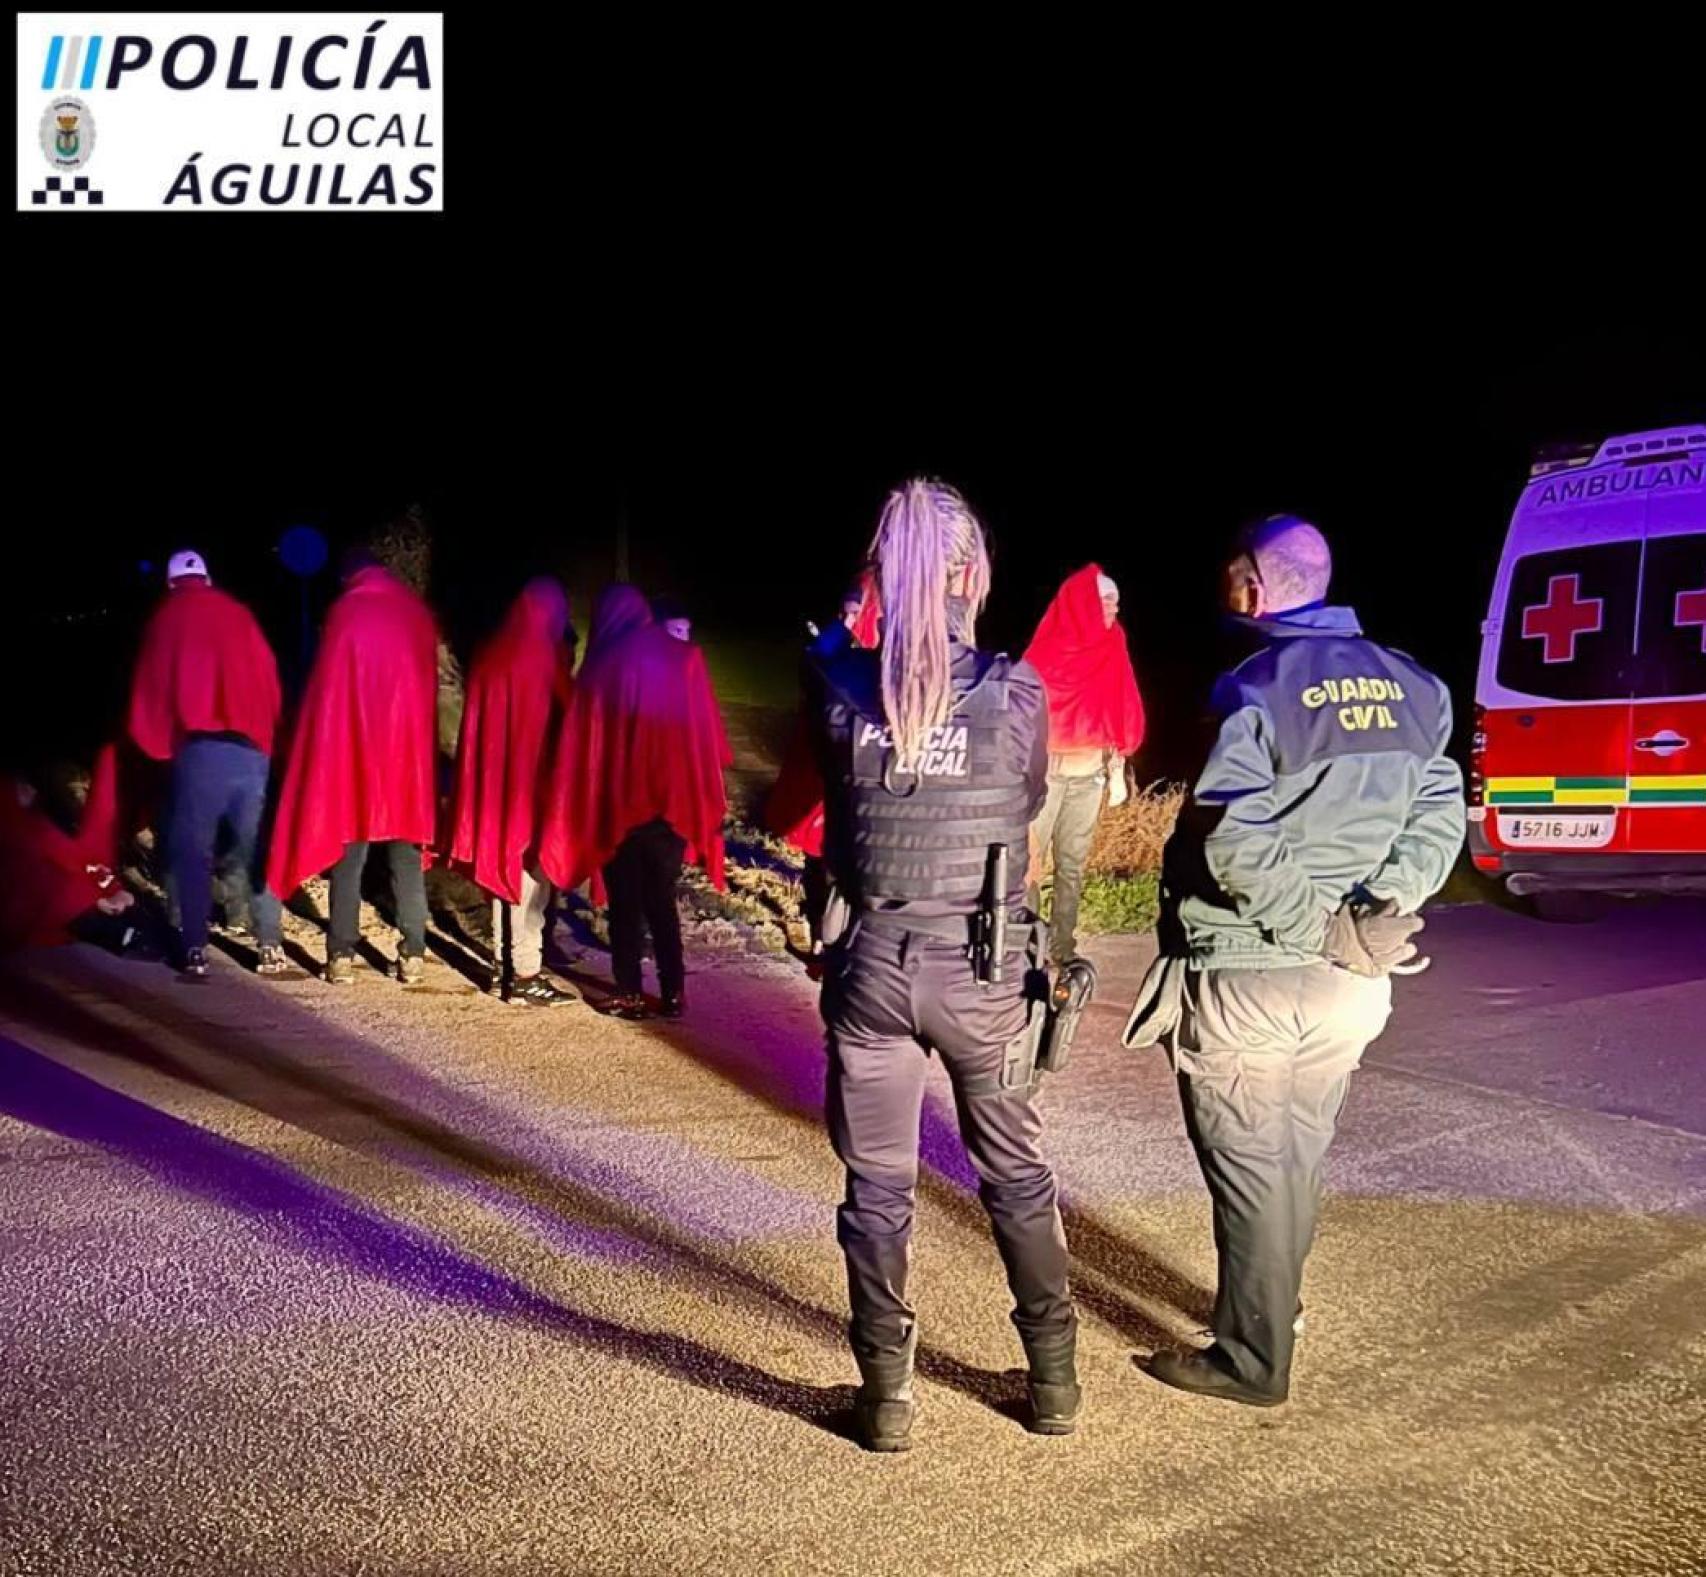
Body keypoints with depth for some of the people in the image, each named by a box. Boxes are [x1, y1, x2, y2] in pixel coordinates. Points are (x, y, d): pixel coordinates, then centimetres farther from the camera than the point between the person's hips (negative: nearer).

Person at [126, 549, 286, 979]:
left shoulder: (164, 620, 10)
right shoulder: (238, 613, 13)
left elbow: (149, 693, 11)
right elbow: (270, 681, 11)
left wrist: (159, 747, 23)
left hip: (197, 749, -2)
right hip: (251, 748, 2)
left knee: (192, 852, 3)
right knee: (255, 851, 7)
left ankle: (195, 952, -2)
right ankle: (272, 947, 5)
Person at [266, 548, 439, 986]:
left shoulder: (345, 612, -2)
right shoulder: (417, 612, 7)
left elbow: (328, 689, -3)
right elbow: (430, 687, 10)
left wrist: (327, 749, 2)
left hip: (354, 748, -2)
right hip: (409, 749, 2)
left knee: (348, 858, 3)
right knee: (407, 859, 6)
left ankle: (342, 956, 1)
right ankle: (413, 956, 2)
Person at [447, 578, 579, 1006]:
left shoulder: (490, 653, 9)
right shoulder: (544, 654, -12)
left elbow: (477, 723, 13)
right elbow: (563, 718, -7)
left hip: (493, 782, 7)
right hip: (534, 782, -7)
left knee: (504, 867, 14)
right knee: (530, 872, -4)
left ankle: (504, 967, 19)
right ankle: (525, 975, -4)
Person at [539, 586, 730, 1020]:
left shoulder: (601, 666, -4)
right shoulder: (685, 658, -1)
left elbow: (582, 744, -1)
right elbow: (707, 735, 2)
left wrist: (575, 818, 6)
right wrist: (703, 800, 12)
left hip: (617, 803, -2)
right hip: (672, 800, 2)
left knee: (625, 903, 9)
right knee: (662, 900, 14)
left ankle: (630, 995, 10)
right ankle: (673, 994, 12)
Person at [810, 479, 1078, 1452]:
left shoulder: (840, 686, -10)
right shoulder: (1018, 694, -10)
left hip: (873, 962, 0)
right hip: (984, 969, 0)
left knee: (878, 1186, 13)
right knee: (1017, 1171, 19)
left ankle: (888, 1396, 23)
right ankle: (1055, 1381, 30)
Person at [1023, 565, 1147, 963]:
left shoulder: (1112, 651, 8)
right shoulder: (1048, 652, -7)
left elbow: (1119, 715, 11)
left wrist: (1117, 771, 8)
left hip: (1091, 776, 5)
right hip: (1047, 772, -5)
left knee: (1072, 866, 10)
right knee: (1029, 863, -5)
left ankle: (1062, 947, 16)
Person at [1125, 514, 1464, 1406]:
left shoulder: (1257, 689, -15)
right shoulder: (1409, 687, 5)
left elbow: (1235, 842, -25)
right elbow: (1441, 816, 1)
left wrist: (1324, 927, -17)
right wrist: (1375, 912, -5)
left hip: (1245, 978, -6)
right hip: (1350, 986, 7)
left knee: (1250, 1170, 7)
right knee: (1298, 1160, 22)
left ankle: (1253, 1361, 19)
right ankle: (1272, 1310, 39)